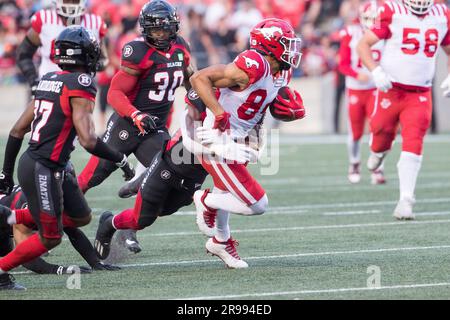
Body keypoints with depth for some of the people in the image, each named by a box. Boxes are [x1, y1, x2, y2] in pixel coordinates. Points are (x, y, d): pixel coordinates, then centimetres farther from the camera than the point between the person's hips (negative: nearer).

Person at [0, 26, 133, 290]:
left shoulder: (47, 80, 9)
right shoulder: (81, 85, -16)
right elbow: (88, 141, -19)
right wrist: (121, 159, -9)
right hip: (43, 170, -9)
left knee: (81, 218, 19)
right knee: (51, 238, 2)